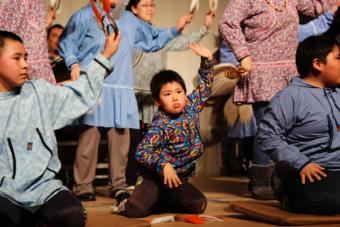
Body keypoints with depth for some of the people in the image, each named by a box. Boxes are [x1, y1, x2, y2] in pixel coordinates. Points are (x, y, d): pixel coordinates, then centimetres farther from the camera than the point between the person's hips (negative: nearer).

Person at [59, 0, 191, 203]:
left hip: (121, 89, 5)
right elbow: (67, 42, 7)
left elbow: (152, 39, 29)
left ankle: (118, 185, 11)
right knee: (89, 137, -6)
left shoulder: (128, 19, 20)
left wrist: (175, 30, 21)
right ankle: (83, 186, 3)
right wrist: (74, 64, -8)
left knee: (120, 137, 2)